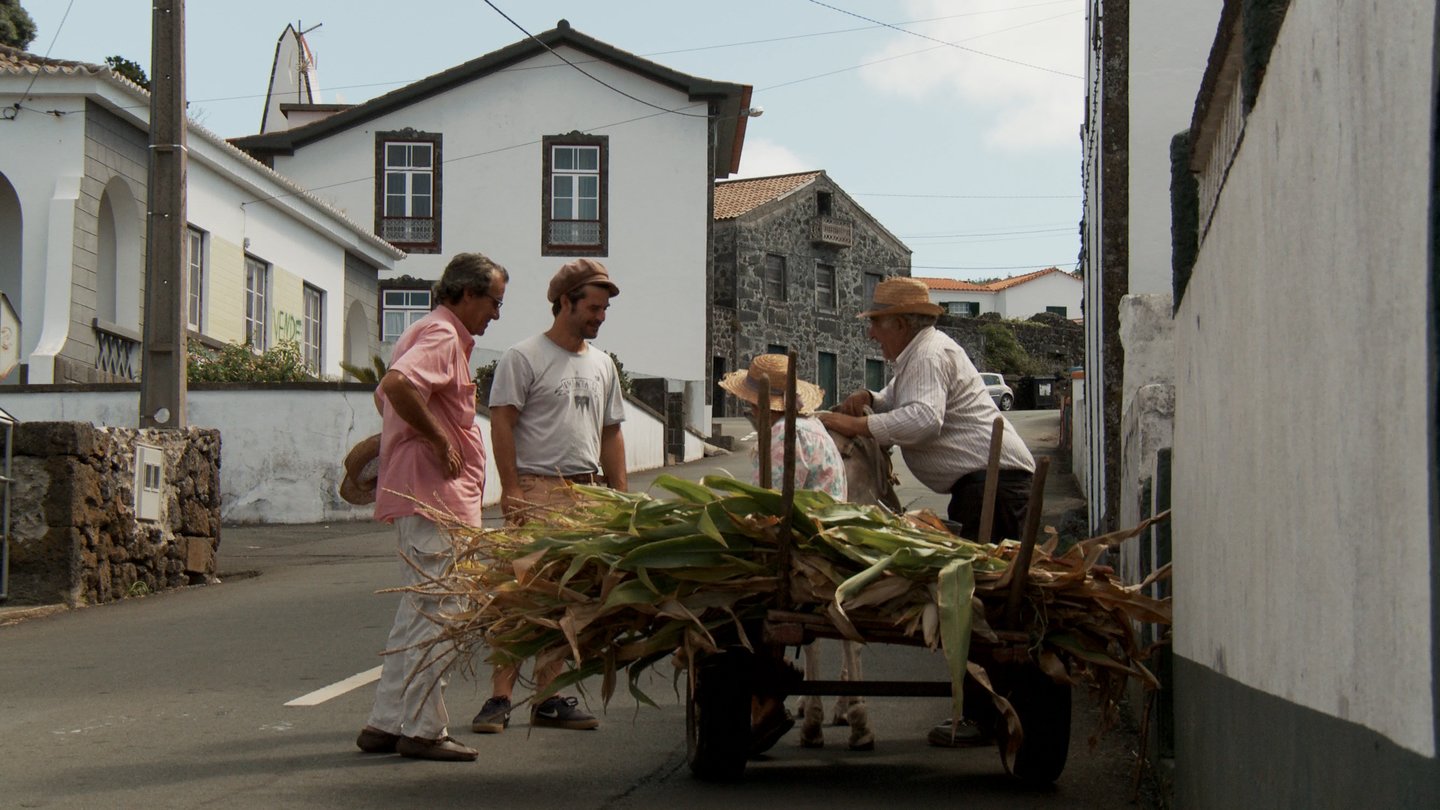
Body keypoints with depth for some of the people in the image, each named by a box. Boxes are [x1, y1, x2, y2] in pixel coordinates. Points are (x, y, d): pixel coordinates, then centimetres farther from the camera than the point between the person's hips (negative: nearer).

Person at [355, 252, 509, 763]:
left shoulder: (435, 334, 22)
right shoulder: (442, 336, -11)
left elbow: (385, 394, 33)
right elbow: (397, 385, -30)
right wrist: (439, 441, -21)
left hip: (419, 493, 11)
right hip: (433, 495, -11)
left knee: (419, 610, 13)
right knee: (433, 611, -7)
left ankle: (386, 725, 16)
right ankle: (423, 730, -4)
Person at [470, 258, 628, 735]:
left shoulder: (602, 365, 18)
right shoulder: (524, 357, -3)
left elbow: (611, 434, 22)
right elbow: (502, 425, -7)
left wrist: (620, 497, 14)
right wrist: (513, 491, -15)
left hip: (586, 495, 6)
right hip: (536, 491, -6)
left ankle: (549, 698, 12)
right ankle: (499, 698, -7)